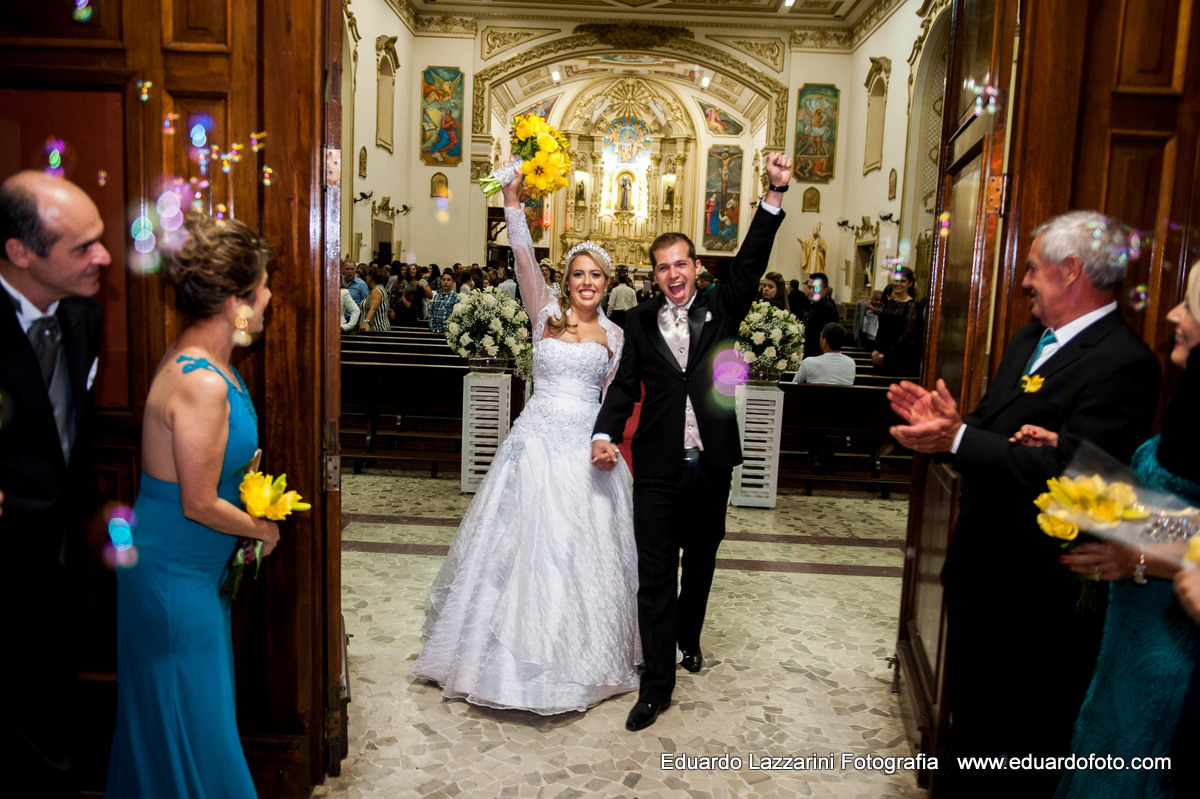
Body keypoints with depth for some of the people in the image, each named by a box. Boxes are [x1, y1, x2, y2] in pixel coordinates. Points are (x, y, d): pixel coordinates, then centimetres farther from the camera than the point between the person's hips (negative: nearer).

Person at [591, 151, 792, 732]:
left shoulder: (720, 308, 3)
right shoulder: (639, 322, 2)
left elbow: (751, 263, -9)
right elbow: (625, 385, 1)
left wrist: (776, 193, -18)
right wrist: (605, 434, -15)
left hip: (711, 464, 1)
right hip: (658, 467, -1)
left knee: (701, 560, 19)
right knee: (654, 574, 0)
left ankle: (688, 636, 45)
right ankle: (657, 682, 11)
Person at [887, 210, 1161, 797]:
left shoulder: (1122, 364, -21)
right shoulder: (1028, 341, 9)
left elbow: (1065, 473, -30)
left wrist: (958, 439, -30)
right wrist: (946, 420, -6)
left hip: (1031, 598, -9)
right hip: (978, 572, 9)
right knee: (968, 716, 26)